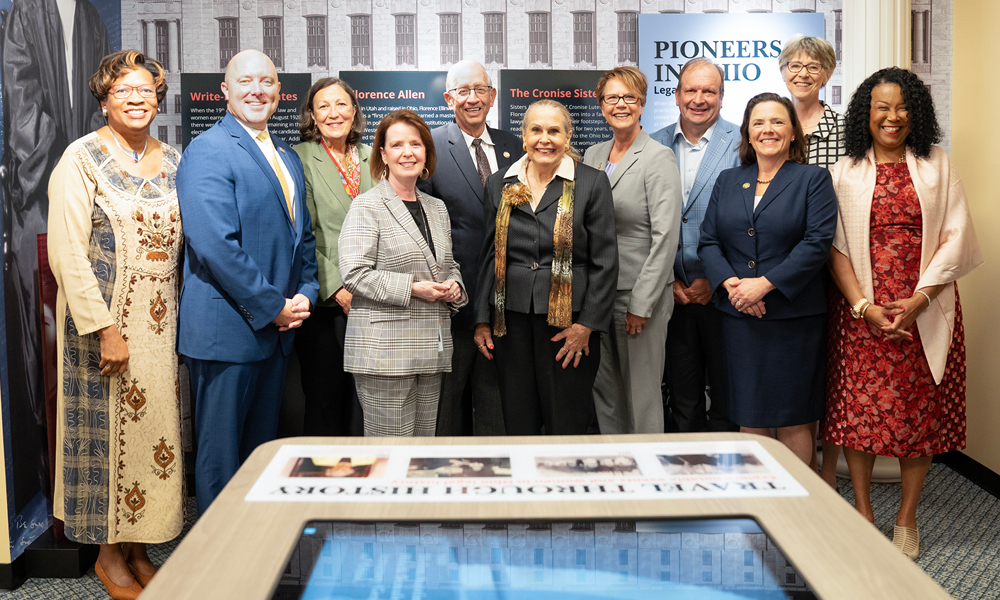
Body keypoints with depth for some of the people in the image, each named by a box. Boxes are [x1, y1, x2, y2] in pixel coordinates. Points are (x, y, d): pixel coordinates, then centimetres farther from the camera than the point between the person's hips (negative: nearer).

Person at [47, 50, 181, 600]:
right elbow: (66, 252, -13)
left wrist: (185, 318, 5)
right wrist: (104, 329, -18)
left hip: (162, 322, 5)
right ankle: (109, 553, 20)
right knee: (108, 427, 4)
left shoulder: (171, 160, 9)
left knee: (152, 426, 9)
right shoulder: (82, 158, -7)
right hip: (103, 319, -5)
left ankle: (137, 547, 24)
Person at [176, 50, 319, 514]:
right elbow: (215, 244, -20)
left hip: (277, 325, 8)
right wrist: (273, 306, -16)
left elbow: (303, 235, 21)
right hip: (228, 329, -8)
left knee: (262, 448, 17)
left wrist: (305, 294, 4)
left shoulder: (288, 158, 17)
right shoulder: (208, 151, -10)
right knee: (221, 452, 3)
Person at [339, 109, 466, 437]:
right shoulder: (367, 207, -4)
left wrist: (454, 287, 4)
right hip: (384, 353, -6)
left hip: (430, 350, 6)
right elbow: (354, 273, -12)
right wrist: (412, 288, -17)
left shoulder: (437, 208, 17)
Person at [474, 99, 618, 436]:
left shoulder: (592, 183, -1)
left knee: (567, 424, 4)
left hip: (569, 320, -3)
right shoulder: (499, 184, 10)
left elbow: (605, 261, -3)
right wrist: (483, 319, 9)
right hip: (512, 319, 3)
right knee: (518, 423, 9)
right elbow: (490, 257, 14)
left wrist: (587, 325, -9)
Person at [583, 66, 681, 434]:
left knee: (641, 394, 2)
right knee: (604, 389, 12)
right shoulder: (593, 155, 12)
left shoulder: (658, 158, -8)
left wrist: (641, 304, -15)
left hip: (640, 296, -6)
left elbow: (665, 237, -13)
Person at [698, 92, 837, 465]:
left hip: (794, 315, -3)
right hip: (739, 317, 3)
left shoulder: (814, 179, 3)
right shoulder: (727, 182, 15)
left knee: (794, 419, 2)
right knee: (748, 418, 7)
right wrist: (731, 283, -10)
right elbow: (708, 242, 9)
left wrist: (765, 283, -16)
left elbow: (818, 242, -8)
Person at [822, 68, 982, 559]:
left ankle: (906, 518, 18)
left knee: (920, 409, 4)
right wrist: (863, 306, -11)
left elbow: (955, 237, 1)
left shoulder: (937, 167, 7)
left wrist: (920, 299, -11)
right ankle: (862, 512, 16)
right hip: (862, 309, 0)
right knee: (859, 407, 0)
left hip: (926, 309, 1)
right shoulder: (845, 172, 6)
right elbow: (835, 246, 1)